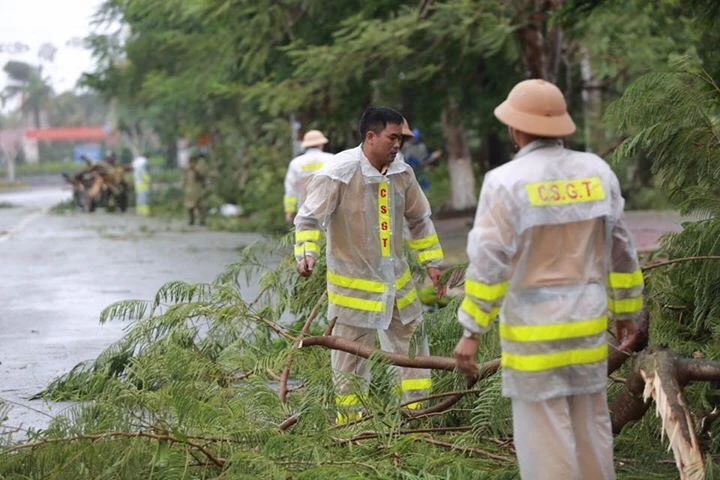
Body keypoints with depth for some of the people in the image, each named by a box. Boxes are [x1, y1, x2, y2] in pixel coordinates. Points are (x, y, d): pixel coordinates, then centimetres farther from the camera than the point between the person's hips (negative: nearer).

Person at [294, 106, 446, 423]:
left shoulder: (401, 173, 2)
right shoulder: (339, 172, -17)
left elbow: (419, 219, 15)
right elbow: (309, 218, -17)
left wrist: (431, 261, 15)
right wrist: (306, 254, -32)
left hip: (397, 278, 6)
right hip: (354, 281, -6)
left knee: (412, 340, 12)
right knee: (351, 353, 2)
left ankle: (419, 411, 25)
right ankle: (348, 419, 14)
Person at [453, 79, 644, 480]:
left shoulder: (506, 181, -12)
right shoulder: (596, 171, 2)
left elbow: (488, 263, -15)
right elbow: (621, 250, 7)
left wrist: (472, 331, -10)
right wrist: (628, 311, 17)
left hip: (533, 329, -5)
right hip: (588, 325, 5)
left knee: (544, 433, 1)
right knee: (592, 427, 14)